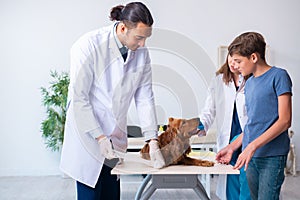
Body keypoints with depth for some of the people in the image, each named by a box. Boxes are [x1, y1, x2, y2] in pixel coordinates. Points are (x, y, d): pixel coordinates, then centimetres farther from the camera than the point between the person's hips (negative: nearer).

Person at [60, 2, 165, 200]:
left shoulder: (141, 53, -2)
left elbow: (145, 98, 1)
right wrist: (99, 137, -18)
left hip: (116, 137, 5)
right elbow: (78, 98, -16)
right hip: (88, 135, -5)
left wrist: (153, 140, -4)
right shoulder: (89, 45, -17)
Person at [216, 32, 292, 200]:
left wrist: (253, 145, -19)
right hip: (251, 156, 7)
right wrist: (232, 147, 14)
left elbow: (285, 120, -13)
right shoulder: (249, 83, 16)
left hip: (272, 156, -7)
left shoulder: (278, 76, -6)